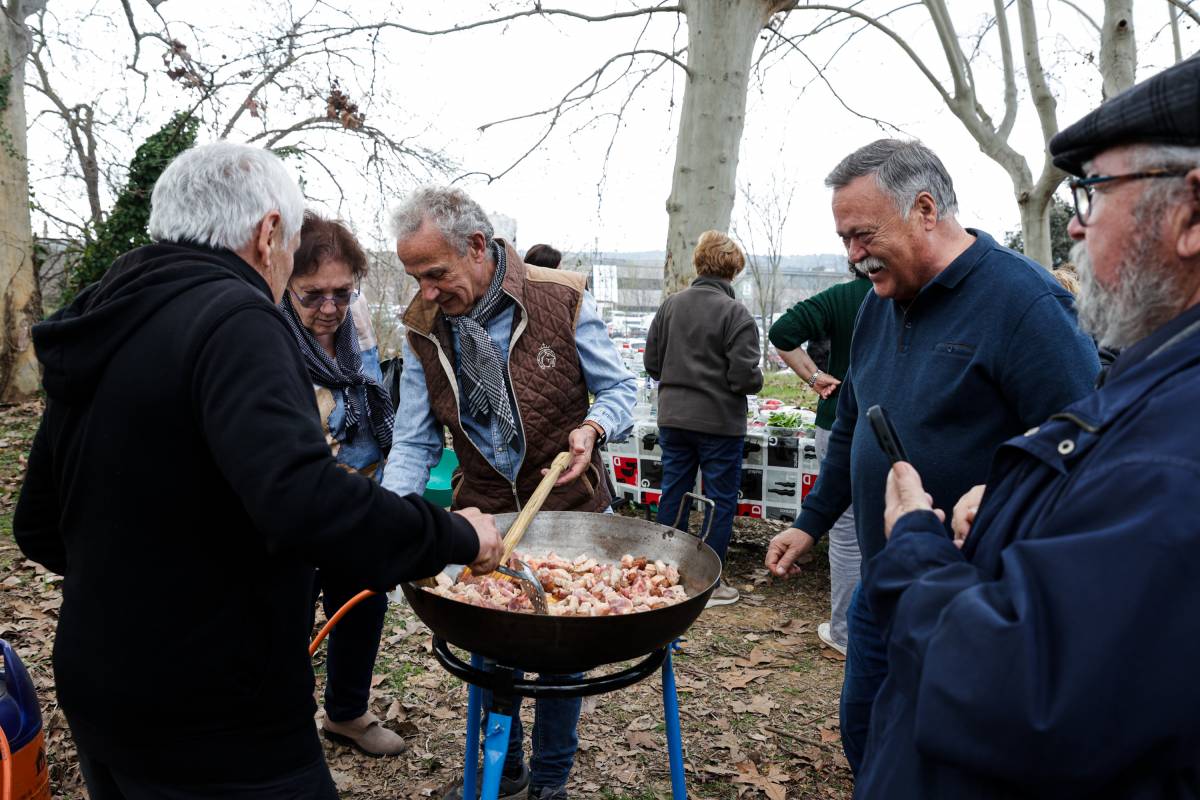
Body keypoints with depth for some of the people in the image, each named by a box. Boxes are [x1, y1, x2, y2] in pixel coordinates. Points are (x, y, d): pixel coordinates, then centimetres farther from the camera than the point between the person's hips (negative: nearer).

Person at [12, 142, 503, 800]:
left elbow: (38, 527, 12)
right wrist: (458, 535, -21)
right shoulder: (232, 319, -20)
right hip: (221, 728, -8)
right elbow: (303, 501, -34)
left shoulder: (101, 327, 6)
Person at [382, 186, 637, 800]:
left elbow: (619, 387, -3)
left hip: (568, 507, -2)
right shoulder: (422, 329, -5)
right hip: (483, 514, 3)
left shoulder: (561, 300, -14)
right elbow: (414, 442, -3)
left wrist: (592, 427, -25)